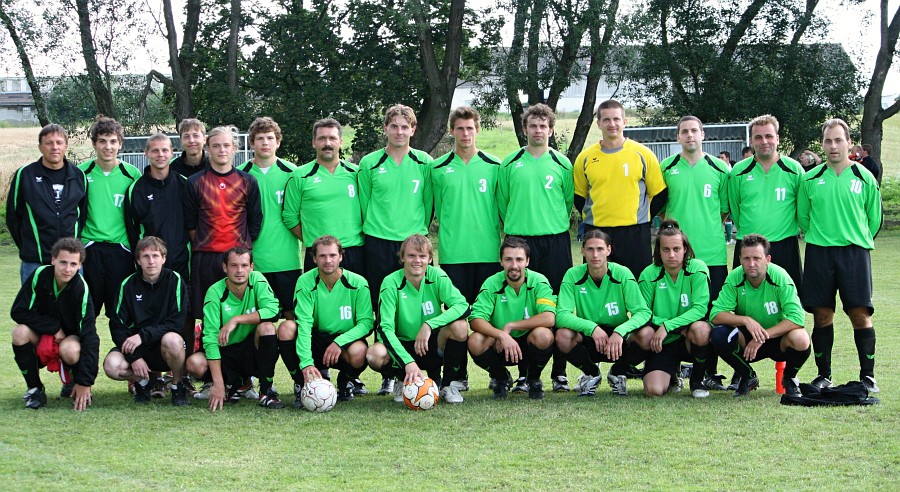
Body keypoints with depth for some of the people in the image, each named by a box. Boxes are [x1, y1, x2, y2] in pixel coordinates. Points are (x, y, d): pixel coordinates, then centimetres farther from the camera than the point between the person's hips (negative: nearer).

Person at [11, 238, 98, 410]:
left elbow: (89, 336, -25)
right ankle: (35, 390, -10)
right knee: (20, 333, -29)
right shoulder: (40, 275, -19)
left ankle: (72, 384, 0)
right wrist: (54, 327, -22)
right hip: (41, 334, 2)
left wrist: (85, 383, -28)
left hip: (70, 336, -2)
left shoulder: (81, 289, -24)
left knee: (70, 350, -36)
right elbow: (18, 312, -14)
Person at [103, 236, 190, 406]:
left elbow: (177, 322, -14)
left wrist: (143, 336, -23)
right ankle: (143, 381, 6)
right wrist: (134, 357, -14)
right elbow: (117, 326, -2)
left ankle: (178, 387, -9)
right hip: (135, 347, 2)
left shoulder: (174, 280, -7)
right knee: (111, 365, -28)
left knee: (171, 339, -37)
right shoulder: (129, 284, -2)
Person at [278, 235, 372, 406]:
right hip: (316, 340, 1)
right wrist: (306, 363, -34)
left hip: (345, 341, -1)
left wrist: (339, 342, -28)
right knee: (286, 328, -28)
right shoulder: (305, 282, -11)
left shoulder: (358, 283, -10)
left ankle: (346, 382, 3)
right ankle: (301, 384, -10)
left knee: (358, 353, -36)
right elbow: (304, 323, -21)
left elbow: (366, 322, -12)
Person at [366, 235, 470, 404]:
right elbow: (385, 328, -22)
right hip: (403, 347, -1)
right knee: (375, 355, -33)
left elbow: (463, 306, -21)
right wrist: (408, 362, -36)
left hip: (434, 348, 1)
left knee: (459, 326, -28)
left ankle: (450, 384, -8)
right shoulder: (392, 283, -14)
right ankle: (405, 381, 0)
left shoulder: (437, 276, -9)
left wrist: (429, 325, -34)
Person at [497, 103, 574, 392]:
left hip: (555, 240, 0)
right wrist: (515, 225, 10)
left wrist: (556, 223, 10)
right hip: (520, 240, 0)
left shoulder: (562, 164, 7)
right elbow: (502, 201, 13)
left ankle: (559, 373, 4)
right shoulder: (510, 164, 7)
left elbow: (569, 200, 13)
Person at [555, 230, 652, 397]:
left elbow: (643, 312, -20)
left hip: (619, 341, 0)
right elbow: (561, 315, -20)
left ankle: (617, 373, 3)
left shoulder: (622, 274, -12)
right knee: (563, 335, -31)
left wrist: (620, 331, -37)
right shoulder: (573, 275, -11)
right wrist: (592, 327, -36)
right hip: (587, 341, 0)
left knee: (647, 335, -30)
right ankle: (591, 374, 2)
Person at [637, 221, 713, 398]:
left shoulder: (697, 269, -10)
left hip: (692, 340, -1)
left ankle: (698, 379, -7)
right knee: (654, 390, -22)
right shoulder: (649, 275, -7)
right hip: (663, 344, 1)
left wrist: (668, 326, -28)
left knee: (700, 328, -37)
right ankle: (672, 374, 19)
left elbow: (700, 309, -18)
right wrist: (679, 328, -17)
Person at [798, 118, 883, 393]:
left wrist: (858, 241, 10)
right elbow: (802, 216, 14)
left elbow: (874, 219, 10)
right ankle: (823, 375, 12)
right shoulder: (811, 179, 6)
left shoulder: (864, 178, 2)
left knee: (860, 314, -6)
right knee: (822, 315, 3)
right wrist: (819, 237, 11)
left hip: (854, 253, -2)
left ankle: (868, 376, 1)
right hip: (819, 254, 2)